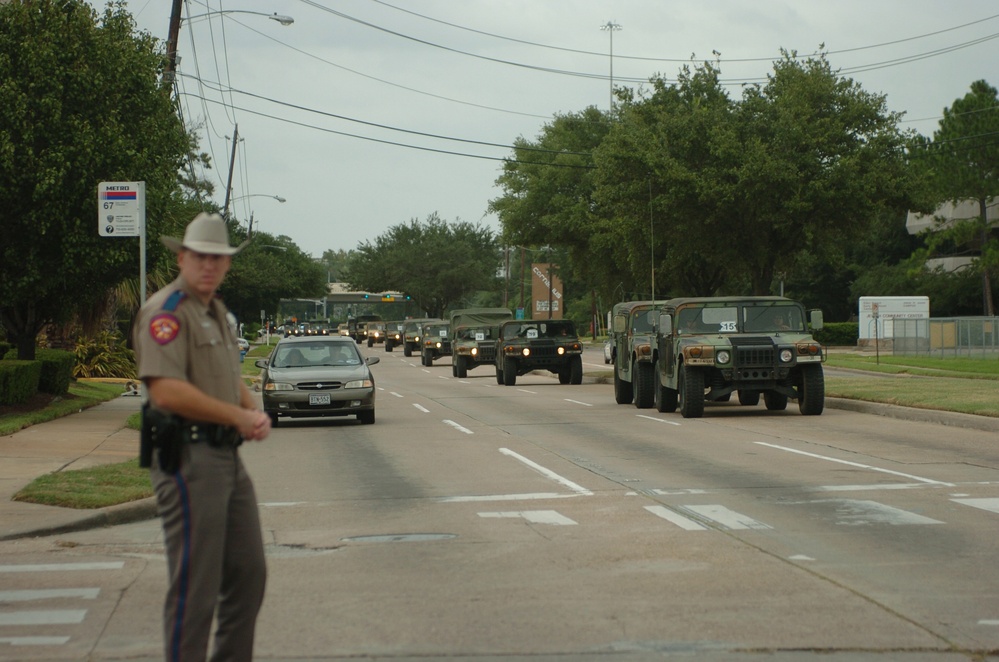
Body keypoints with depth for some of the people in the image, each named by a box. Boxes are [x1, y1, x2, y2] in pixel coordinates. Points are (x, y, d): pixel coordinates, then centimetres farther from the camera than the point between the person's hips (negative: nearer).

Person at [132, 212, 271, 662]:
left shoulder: (218, 313, 18)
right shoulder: (166, 312, -12)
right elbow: (167, 391, -23)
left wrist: (255, 413, 4)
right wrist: (239, 418, -16)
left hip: (228, 456, 10)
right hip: (187, 459, -10)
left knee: (248, 574, 14)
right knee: (195, 585, -6)